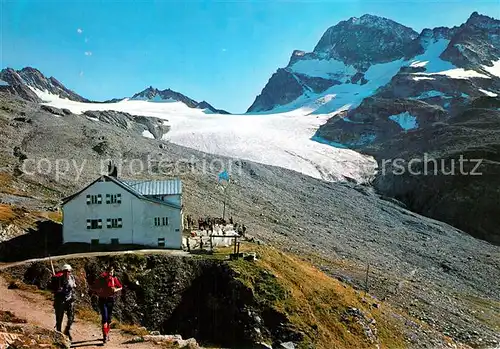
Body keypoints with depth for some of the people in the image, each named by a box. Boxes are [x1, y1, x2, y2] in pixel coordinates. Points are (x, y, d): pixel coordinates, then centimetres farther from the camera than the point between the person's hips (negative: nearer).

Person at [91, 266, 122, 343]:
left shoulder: (114, 279, -4)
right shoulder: (101, 279, -9)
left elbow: (120, 287, 10)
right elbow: (93, 288, -1)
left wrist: (116, 290, -10)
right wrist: (98, 290, -20)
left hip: (111, 300, 3)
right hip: (102, 300, -3)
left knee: (109, 318, 12)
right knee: (104, 317, -15)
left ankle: (107, 334, 28)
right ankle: (105, 336, -16)